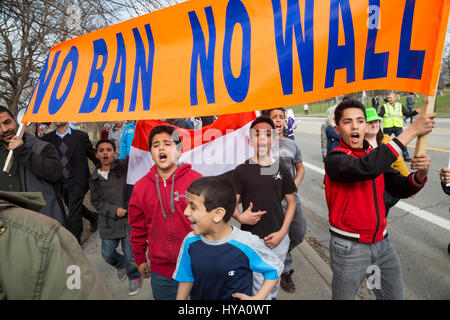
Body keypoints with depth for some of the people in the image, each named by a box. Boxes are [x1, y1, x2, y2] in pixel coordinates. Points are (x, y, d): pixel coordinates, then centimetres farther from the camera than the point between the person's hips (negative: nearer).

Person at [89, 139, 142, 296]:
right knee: (107, 254, 14)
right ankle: (121, 265, 49)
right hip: (109, 222, 4)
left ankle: (134, 277, 33)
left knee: (130, 255, 1)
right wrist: (114, 210, -7)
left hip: (130, 219, -3)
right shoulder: (94, 179, 7)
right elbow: (96, 202, 8)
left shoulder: (124, 165, -3)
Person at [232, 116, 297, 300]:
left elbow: (291, 203, 6)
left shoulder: (281, 170, 2)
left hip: (278, 238, 3)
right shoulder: (242, 170, -4)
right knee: (259, 288, 1)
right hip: (251, 238, -3)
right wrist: (240, 217, -23)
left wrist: (282, 233, -4)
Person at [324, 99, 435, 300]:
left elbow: (401, 189, 5)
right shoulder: (335, 159, -16)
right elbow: (366, 168, -35)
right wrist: (412, 130, -28)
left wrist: (421, 173, -17)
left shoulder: (375, 155, 6)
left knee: (395, 296, 17)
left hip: (382, 243, 6)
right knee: (344, 296, 11)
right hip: (349, 248, -6)